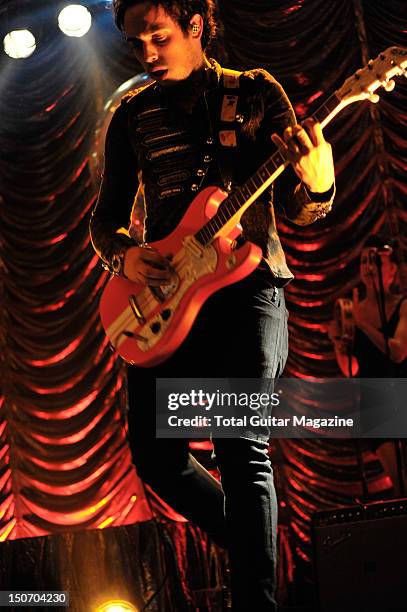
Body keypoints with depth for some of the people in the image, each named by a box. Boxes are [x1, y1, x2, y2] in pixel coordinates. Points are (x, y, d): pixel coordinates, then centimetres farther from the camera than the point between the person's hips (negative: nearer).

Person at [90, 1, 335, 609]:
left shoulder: (257, 93, 6)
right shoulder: (132, 115, 14)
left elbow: (298, 210, 4)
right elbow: (105, 216, 17)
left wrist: (316, 184, -20)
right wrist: (124, 255, -6)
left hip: (249, 284, -4)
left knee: (242, 448, -16)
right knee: (156, 454, 3)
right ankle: (252, 545, 26)